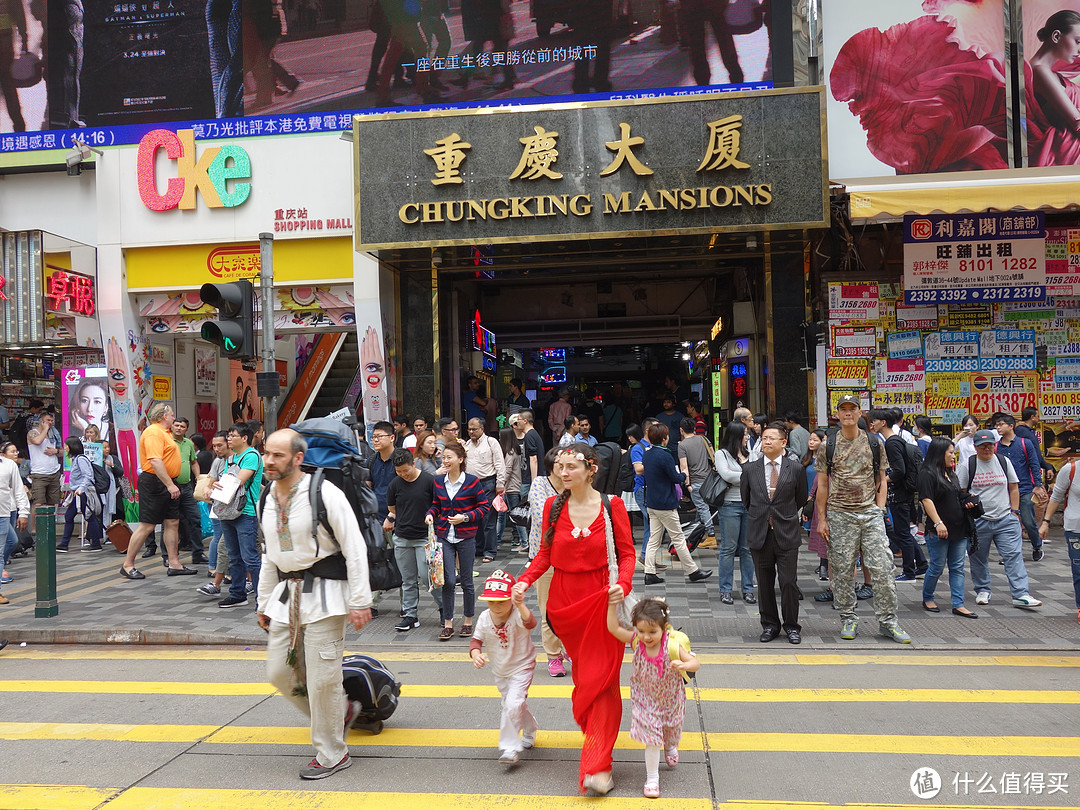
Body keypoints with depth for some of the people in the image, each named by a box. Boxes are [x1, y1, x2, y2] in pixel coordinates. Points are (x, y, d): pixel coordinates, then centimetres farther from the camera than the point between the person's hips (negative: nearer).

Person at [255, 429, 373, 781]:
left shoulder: (324, 493, -15)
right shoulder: (268, 499, 8)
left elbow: (355, 548, -15)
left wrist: (360, 601, -18)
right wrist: (264, 603, 19)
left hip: (323, 593, -7)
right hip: (287, 593, 7)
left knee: (322, 678, -2)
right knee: (279, 673, 9)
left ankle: (332, 755, 17)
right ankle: (341, 711, 32)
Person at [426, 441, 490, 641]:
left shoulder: (472, 482, -6)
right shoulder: (438, 482, 5)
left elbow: (485, 506, -2)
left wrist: (465, 517, -14)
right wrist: (430, 514, -2)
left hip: (466, 537, -2)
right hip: (444, 536, 2)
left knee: (466, 581, 7)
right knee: (448, 580, -3)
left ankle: (468, 621, 23)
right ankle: (447, 624, 8)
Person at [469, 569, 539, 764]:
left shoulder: (517, 614, -29)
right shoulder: (485, 618, -14)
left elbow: (530, 623, -50)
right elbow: (476, 640, -6)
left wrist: (521, 606, -69)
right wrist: (475, 653, -29)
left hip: (522, 667, -6)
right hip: (500, 671, 6)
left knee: (512, 704, -20)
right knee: (510, 703, 22)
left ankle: (510, 747, -7)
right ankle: (529, 730, 48)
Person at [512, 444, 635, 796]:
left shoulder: (612, 506, -6)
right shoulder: (553, 506, 2)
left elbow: (627, 553, -3)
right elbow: (545, 554, 7)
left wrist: (622, 584, -20)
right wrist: (525, 581, -8)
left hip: (601, 599, -3)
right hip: (564, 600, 3)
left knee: (600, 677, -4)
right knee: (582, 671, 12)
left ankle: (598, 765, 1)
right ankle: (597, 737, 33)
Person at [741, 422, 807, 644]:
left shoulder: (796, 468, -1)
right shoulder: (750, 469, 4)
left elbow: (801, 500, 11)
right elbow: (746, 499, 16)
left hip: (787, 534, -2)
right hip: (760, 534, 2)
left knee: (789, 582, 1)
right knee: (764, 583, 9)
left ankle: (791, 626, 17)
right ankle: (769, 625, 22)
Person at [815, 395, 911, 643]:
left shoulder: (874, 443, 8)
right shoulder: (827, 446, 3)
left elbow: (881, 480, 14)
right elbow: (822, 485, 6)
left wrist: (880, 508, 2)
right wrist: (821, 519, 1)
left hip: (871, 514, 1)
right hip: (839, 515, -1)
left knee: (882, 567, -3)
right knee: (843, 570, 3)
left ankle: (888, 621, 9)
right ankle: (848, 620, 16)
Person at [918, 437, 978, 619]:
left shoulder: (951, 474, 18)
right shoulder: (927, 473, -9)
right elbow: (927, 500, -17)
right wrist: (938, 523, -24)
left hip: (959, 529, 8)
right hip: (939, 531, -8)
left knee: (957, 568, 5)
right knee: (937, 567, 0)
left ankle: (958, 605, 7)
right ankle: (927, 598, 18)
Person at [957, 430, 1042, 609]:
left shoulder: (1004, 461, 6)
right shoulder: (967, 465, -1)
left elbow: (1014, 488, 11)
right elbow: (961, 493, 4)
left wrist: (1015, 512, 4)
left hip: (1006, 520, 1)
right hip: (978, 521, -1)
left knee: (1014, 555, -6)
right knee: (979, 558, 8)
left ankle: (1020, 595, -5)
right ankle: (982, 591, 24)